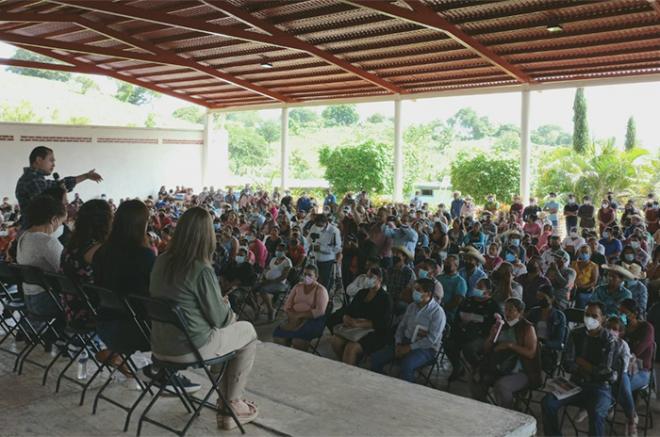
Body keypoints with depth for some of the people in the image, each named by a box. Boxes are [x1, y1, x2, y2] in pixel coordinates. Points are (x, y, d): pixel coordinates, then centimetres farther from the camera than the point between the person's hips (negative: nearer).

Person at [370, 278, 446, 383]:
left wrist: (409, 348, -18)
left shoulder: (437, 312, -12)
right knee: (376, 357, -11)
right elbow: (401, 326, 14)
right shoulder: (412, 306, 9)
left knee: (407, 365, -37)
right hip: (405, 342, 7)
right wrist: (398, 344, -3)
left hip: (426, 348, -6)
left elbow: (432, 339, -18)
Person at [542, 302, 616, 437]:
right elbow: (567, 364, 0)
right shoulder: (576, 334, 3)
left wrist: (581, 364, -1)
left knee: (596, 413, -35)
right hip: (576, 383, 4)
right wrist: (591, 369, -12)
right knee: (548, 403, -19)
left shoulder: (608, 340, -8)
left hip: (600, 387, -4)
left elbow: (604, 371, -12)